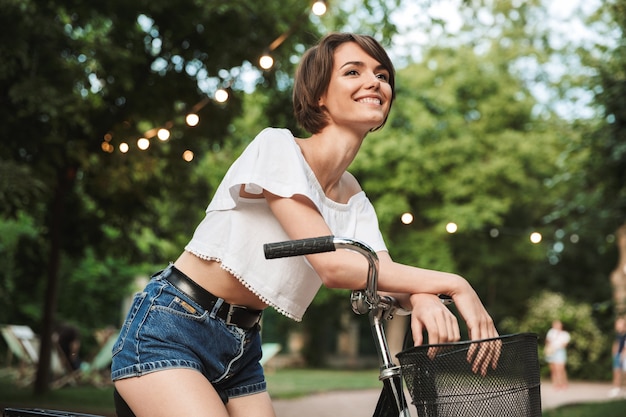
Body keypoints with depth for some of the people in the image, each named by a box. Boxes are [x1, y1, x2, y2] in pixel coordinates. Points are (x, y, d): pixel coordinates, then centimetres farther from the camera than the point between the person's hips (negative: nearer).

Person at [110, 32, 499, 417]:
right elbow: (333, 264, -25)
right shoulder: (277, 146, -16)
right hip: (169, 335, -7)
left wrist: (423, 298, -28)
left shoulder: (354, 200, 7)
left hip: (241, 350, 7)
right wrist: (453, 283, -23)